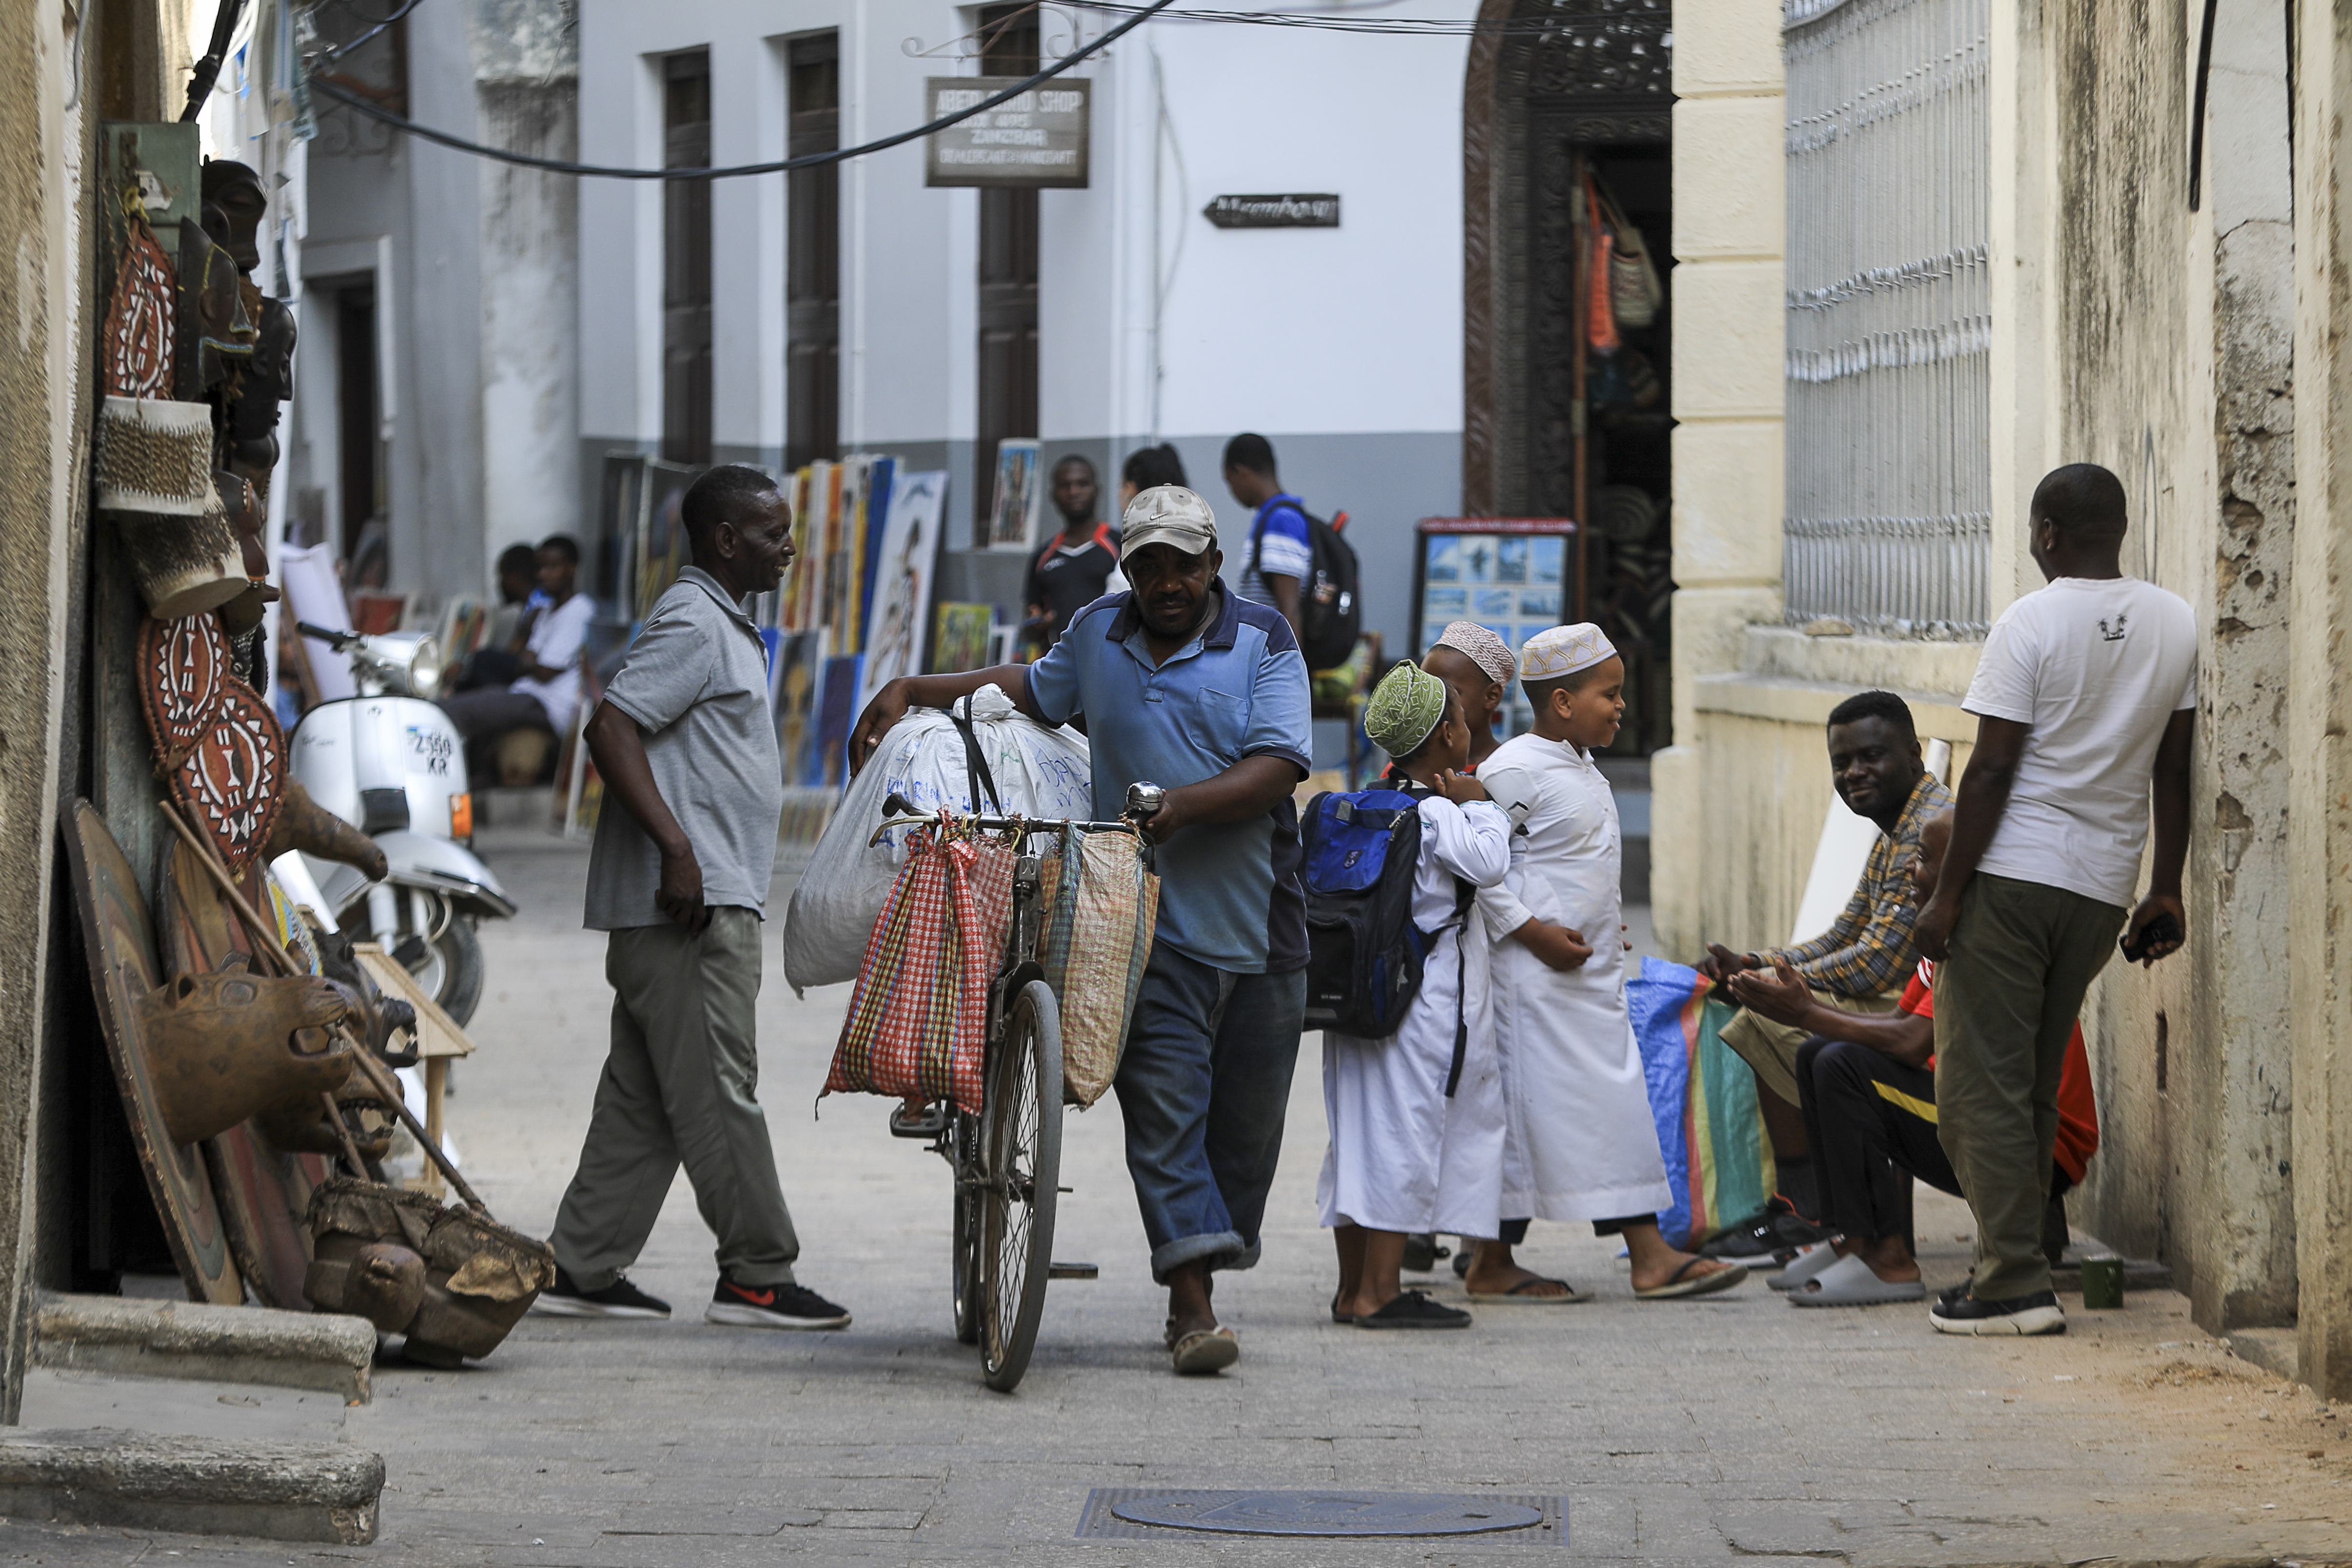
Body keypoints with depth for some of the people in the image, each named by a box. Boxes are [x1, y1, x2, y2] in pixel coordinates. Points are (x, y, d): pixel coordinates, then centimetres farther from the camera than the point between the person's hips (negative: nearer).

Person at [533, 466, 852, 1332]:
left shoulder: (724, 625, 20)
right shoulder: (693, 625, -12)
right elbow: (610, 727, -21)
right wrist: (677, 847, -25)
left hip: (706, 896, 10)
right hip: (687, 902, -10)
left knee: (644, 1095, 10)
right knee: (717, 1089, -6)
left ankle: (582, 1268, 12)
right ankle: (757, 1275, -3)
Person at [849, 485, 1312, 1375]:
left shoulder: (1264, 644, 0)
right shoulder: (1097, 636, 12)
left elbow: (1276, 769, -11)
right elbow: (1034, 690, 33)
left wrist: (1178, 806, -23)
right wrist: (910, 692, 26)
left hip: (1256, 923, -1)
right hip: (1149, 923, 1)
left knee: (1246, 1116, 5)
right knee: (1164, 1105, -11)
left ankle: (1211, 1262, 21)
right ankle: (1191, 1304, -16)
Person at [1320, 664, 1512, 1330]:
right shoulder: (1434, 812, -15)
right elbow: (1489, 863, -25)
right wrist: (1477, 804, -10)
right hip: (1424, 1005, -9)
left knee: (1360, 1137, 11)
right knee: (1406, 1133, -5)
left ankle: (1353, 1287, 17)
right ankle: (1378, 1292, -6)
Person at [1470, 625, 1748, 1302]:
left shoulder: (1583, 771, 15)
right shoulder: (1516, 769, -14)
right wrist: (1529, 931, -20)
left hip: (1593, 971, 10)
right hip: (1535, 976, -10)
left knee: (1618, 1104, 6)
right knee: (1528, 1106, -4)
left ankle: (1650, 1256, 6)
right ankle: (1493, 1265, 4)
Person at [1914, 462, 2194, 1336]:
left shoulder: (2030, 624, -10)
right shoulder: (2177, 625, 6)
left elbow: (1992, 771, -12)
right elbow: (2173, 767, 9)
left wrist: (1947, 896, -8)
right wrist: (2167, 890, 14)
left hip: (2011, 873, -6)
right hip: (2103, 887, 6)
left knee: (1982, 1088, -2)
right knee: (2036, 1088, 15)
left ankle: (2016, 1287, -8)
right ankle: (2015, 1266, 15)